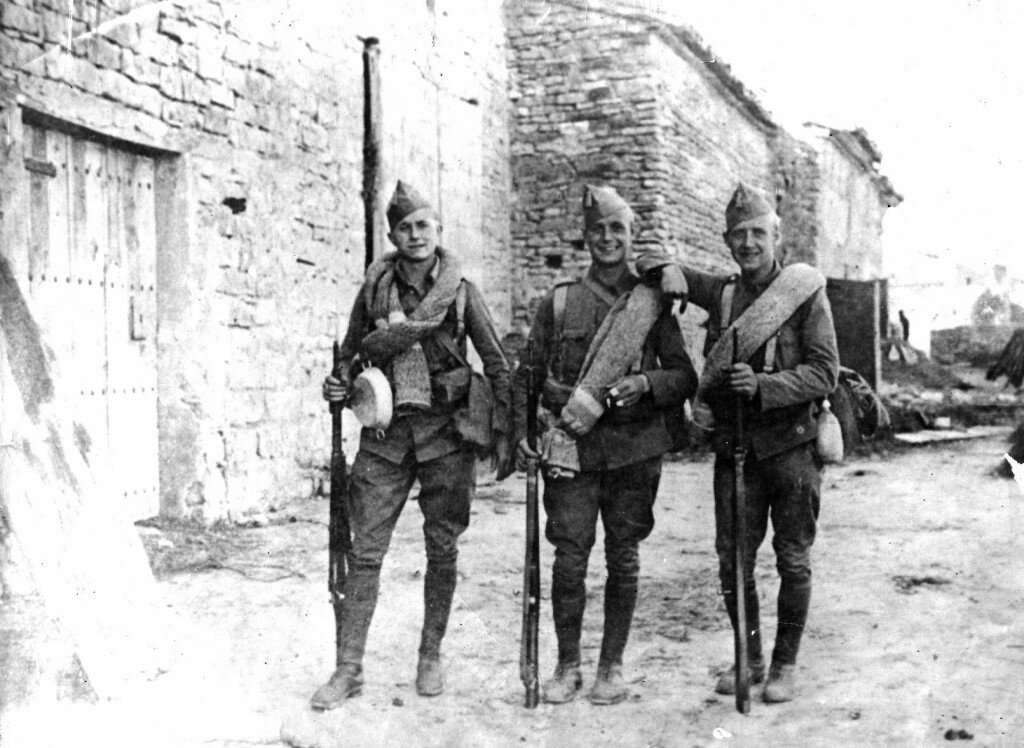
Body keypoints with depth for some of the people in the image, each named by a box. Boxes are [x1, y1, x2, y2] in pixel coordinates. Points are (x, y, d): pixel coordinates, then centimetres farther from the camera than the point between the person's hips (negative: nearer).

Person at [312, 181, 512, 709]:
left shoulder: (459, 290, 1)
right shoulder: (375, 287, 4)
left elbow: (496, 363, 3)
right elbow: (351, 353, 15)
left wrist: (504, 429, -3)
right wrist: (338, 387, -5)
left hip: (445, 432, -1)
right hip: (385, 431, 1)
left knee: (442, 550, 7)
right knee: (365, 551, -1)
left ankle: (430, 656, 23)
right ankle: (349, 669, 7)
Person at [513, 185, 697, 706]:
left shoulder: (653, 301, 6)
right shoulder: (559, 301, 6)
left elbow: (685, 377, 5)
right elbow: (526, 373, 9)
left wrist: (646, 381, -15)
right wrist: (522, 433, -2)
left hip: (634, 449, 0)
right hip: (572, 448, 0)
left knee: (623, 559, 7)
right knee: (569, 559, 0)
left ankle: (612, 666, 20)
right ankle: (567, 666, 16)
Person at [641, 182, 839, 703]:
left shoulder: (806, 293, -5)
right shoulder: (721, 292, 7)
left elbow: (825, 373, -11)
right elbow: (648, 264, 18)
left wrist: (762, 386, -23)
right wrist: (669, 270, -6)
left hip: (791, 447, -4)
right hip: (734, 448, 4)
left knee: (792, 562, 6)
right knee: (732, 561, 7)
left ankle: (785, 664, 21)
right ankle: (748, 659, 24)